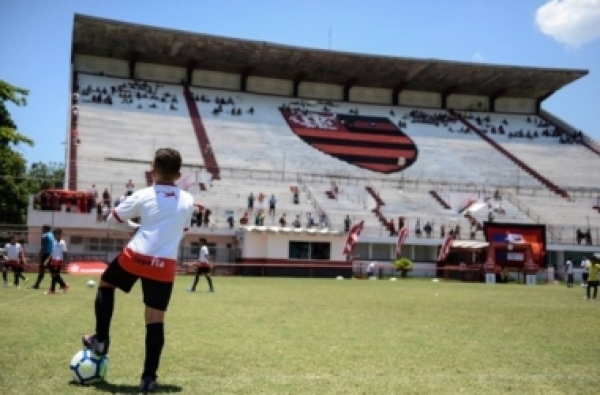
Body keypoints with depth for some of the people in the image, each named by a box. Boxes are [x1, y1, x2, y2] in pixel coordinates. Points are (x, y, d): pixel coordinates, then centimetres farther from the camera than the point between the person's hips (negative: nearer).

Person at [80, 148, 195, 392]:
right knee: (156, 319, 6)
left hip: (135, 258, -2)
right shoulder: (188, 201, 9)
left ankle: (101, 339, 23)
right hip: (165, 266, 2)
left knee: (105, 285, 27)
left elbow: (112, 221, 10)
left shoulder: (143, 196, 0)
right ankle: (149, 377, 8)